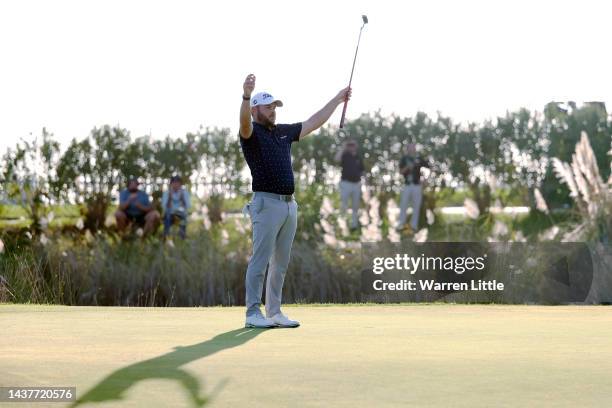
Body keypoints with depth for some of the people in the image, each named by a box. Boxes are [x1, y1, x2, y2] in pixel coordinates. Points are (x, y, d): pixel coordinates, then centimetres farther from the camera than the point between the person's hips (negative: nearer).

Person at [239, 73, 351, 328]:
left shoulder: (284, 132, 18)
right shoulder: (251, 133, -4)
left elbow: (313, 123, 25)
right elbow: (245, 121, -26)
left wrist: (337, 100, 25)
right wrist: (246, 96, -46)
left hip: (289, 204, 8)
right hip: (267, 203, -7)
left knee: (281, 263, 9)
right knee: (260, 261, -6)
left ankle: (274, 312, 15)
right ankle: (253, 314, -4)